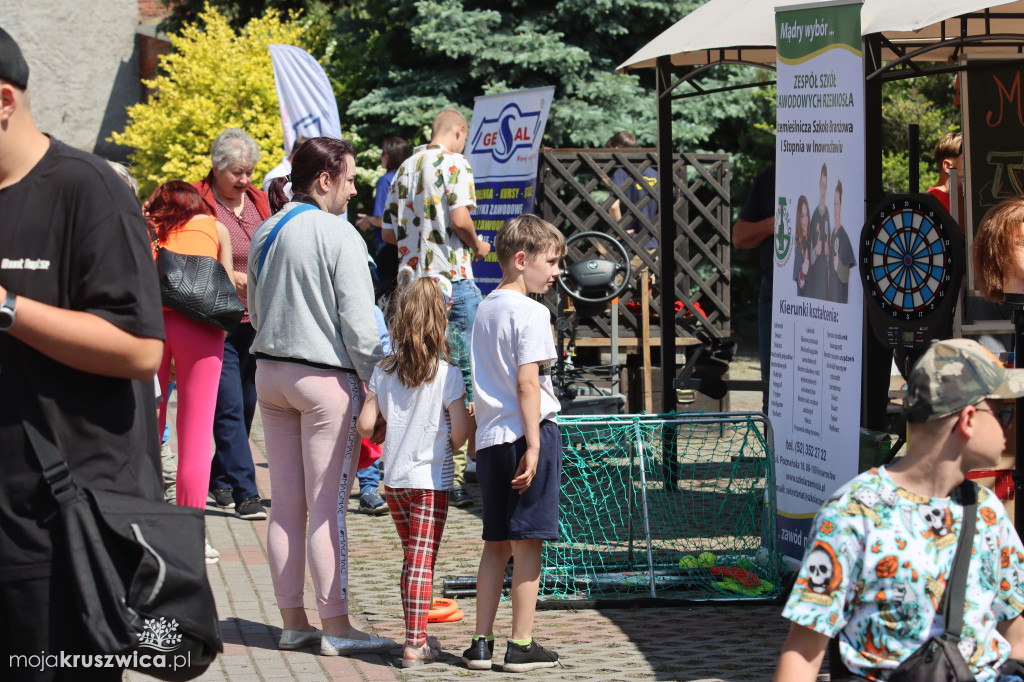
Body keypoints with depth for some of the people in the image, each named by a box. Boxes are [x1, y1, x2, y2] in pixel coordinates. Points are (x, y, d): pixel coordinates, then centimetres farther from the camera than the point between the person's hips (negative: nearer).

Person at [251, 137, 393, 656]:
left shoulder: (265, 233, 9)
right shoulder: (337, 234, -12)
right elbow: (357, 321, -14)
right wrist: (376, 384, -7)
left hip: (270, 373, 7)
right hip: (326, 378, -7)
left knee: (285, 504, 10)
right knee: (328, 507, -3)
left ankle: (293, 622, 15)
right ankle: (335, 627, 2)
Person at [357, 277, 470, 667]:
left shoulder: (383, 372, 0)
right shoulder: (447, 375, -9)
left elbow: (365, 426, -1)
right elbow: (461, 431, -12)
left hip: (394, 479, 4)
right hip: (431, 479, -4)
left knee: (411, 557, 18)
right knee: (423, 561, -3)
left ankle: (416, 636, 25)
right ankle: (414, 645, -6)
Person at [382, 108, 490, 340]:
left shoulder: (405, 167, 16)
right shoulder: (453, 162, -5)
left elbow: (388, 233, 15)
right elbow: (459, 220, -17)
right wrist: (477, 246, 1)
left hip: (410, 282, 7)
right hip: (451, 278, -7)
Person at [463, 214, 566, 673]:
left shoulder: (484, 309, 15)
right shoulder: (531, 313, -11)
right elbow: (527, 383, -18)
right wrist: (534, 445, -18)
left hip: (489, 437, 8)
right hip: (526, 432, -8)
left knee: (496, 544, 12)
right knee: (527, 542, -2)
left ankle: (481, 644, 13)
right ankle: (521, 645, 1)